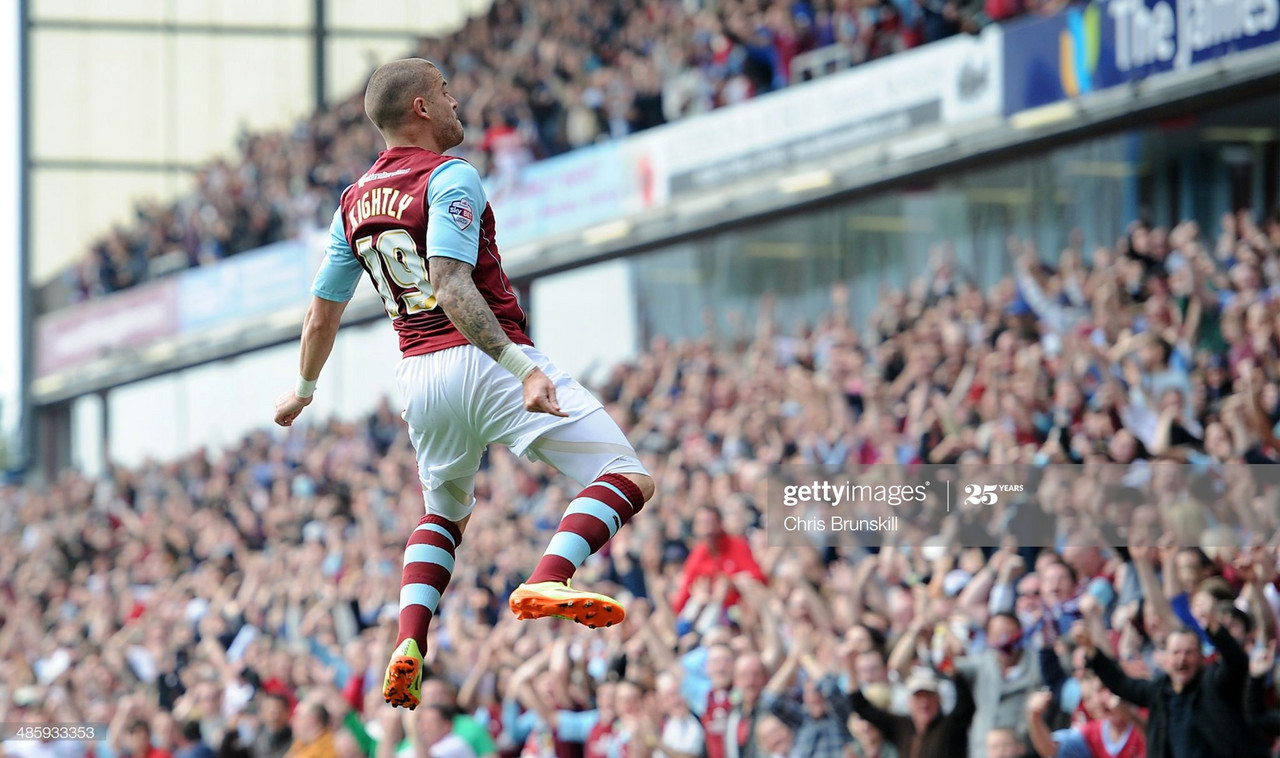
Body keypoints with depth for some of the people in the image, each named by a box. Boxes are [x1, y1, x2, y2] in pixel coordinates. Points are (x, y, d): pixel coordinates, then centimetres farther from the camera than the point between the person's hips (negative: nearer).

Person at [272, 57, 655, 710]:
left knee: (445, 514, 30)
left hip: (418, 377, 7)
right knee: (627, 479, -8)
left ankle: (409, 642, 6)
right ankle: (548, 581, -32)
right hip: (487, 360, -7)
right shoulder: (450, 177, -8)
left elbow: (321, 314, 21)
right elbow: (451, 287, -22)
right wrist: (522, 369, -30)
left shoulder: (355, 203, 14)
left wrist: (303, 391, 39)